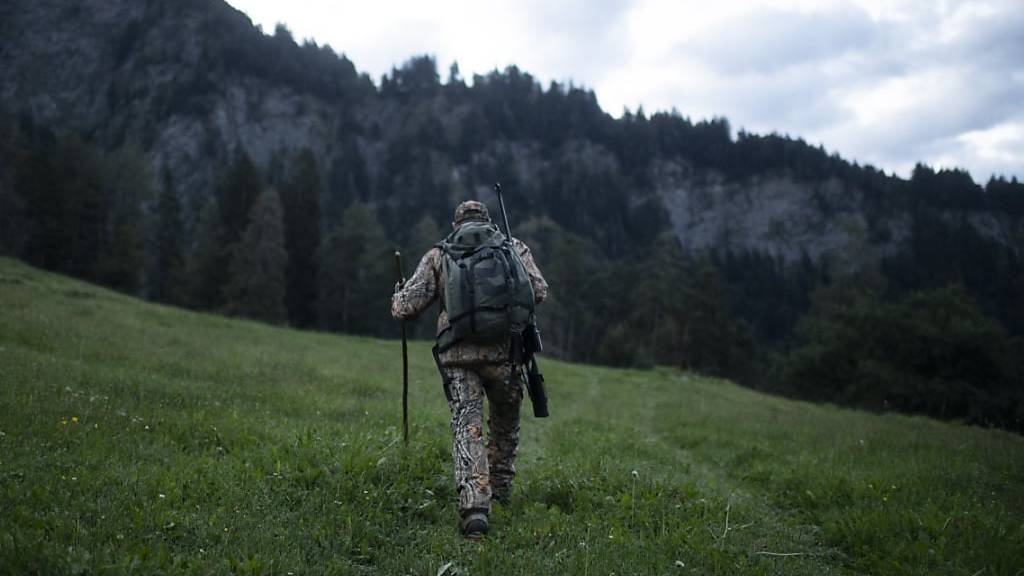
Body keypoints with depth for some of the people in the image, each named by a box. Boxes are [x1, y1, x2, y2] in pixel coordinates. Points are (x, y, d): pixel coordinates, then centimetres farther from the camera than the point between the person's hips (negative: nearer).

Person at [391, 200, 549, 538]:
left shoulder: (438, 255, 12)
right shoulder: (512, 247, 13)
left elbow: (405, 309, 7)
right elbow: (538, 292, 1)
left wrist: (398, 297, 30)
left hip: (456, 354, 0)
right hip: (502, 349, 1)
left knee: (468, 428, -2)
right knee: (506, 423, 22)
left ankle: (474, 508, -16)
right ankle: (500, 493, 32)